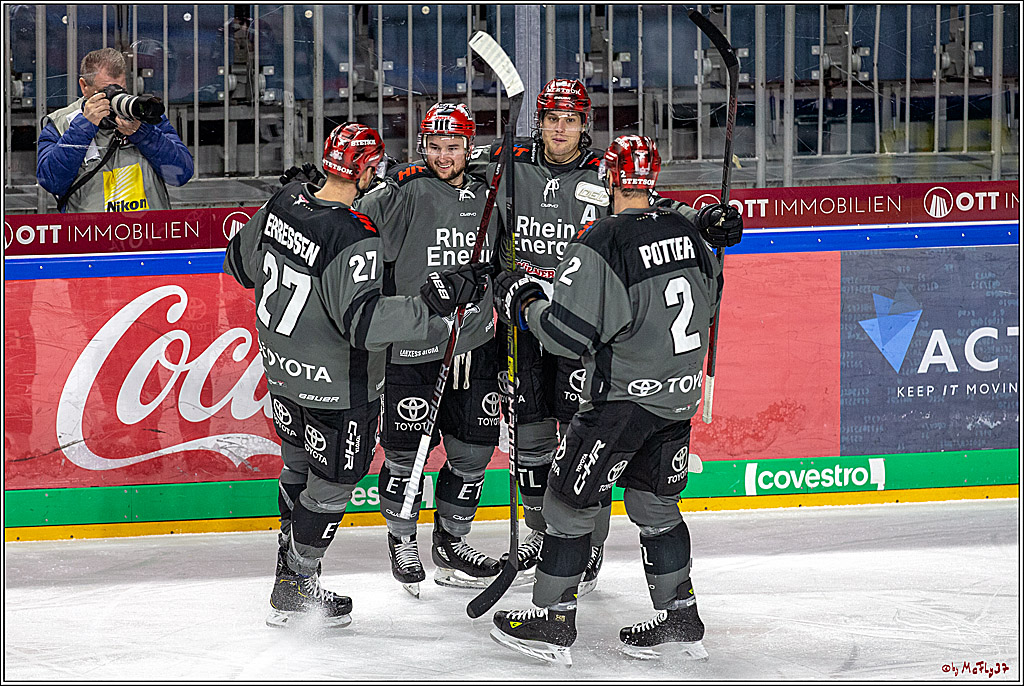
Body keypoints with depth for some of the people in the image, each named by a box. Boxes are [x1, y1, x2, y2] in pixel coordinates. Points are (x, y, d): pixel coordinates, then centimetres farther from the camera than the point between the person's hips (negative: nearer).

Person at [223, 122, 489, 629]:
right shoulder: (354, 240, -30)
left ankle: (291, 570, 39)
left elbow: (240, 260, 9)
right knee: (331, 486, 11)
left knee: (299, 468, 25)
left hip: (282, 372, 8)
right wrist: (435, 300, -37)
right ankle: (294, 591, 23)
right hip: (338, 390, -8)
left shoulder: (283, 204, -7)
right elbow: (364, 322, -37)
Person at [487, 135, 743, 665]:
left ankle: (552, 621, 10)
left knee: (569, 501, 5)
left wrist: (524, 304, -4)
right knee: (655, 503, 19)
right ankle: (680, 619, 22)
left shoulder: (599, 244, -18)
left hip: (624, 398, -7)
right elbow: (706, 302, 19)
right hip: (680, 397, 7)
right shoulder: (687, 233, 3)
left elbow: (570, 334, -19)